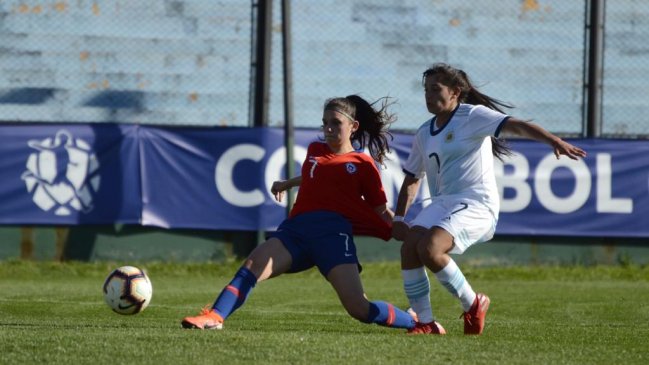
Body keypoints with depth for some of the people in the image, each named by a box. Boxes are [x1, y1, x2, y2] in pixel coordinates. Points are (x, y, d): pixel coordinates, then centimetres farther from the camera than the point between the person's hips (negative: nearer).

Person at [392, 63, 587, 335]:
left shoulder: (473, 116, -4)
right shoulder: (424, 134, 18)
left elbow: (516, 126, -18)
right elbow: (412, 179, 28)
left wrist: (555, 141, -33)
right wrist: (398, 218, 16)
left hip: (477, 203, -7)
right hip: (442, 203, 7)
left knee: (429, 249, -28)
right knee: (408, 247, -18)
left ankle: (473, 304, -7)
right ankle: (426, 323, -10)